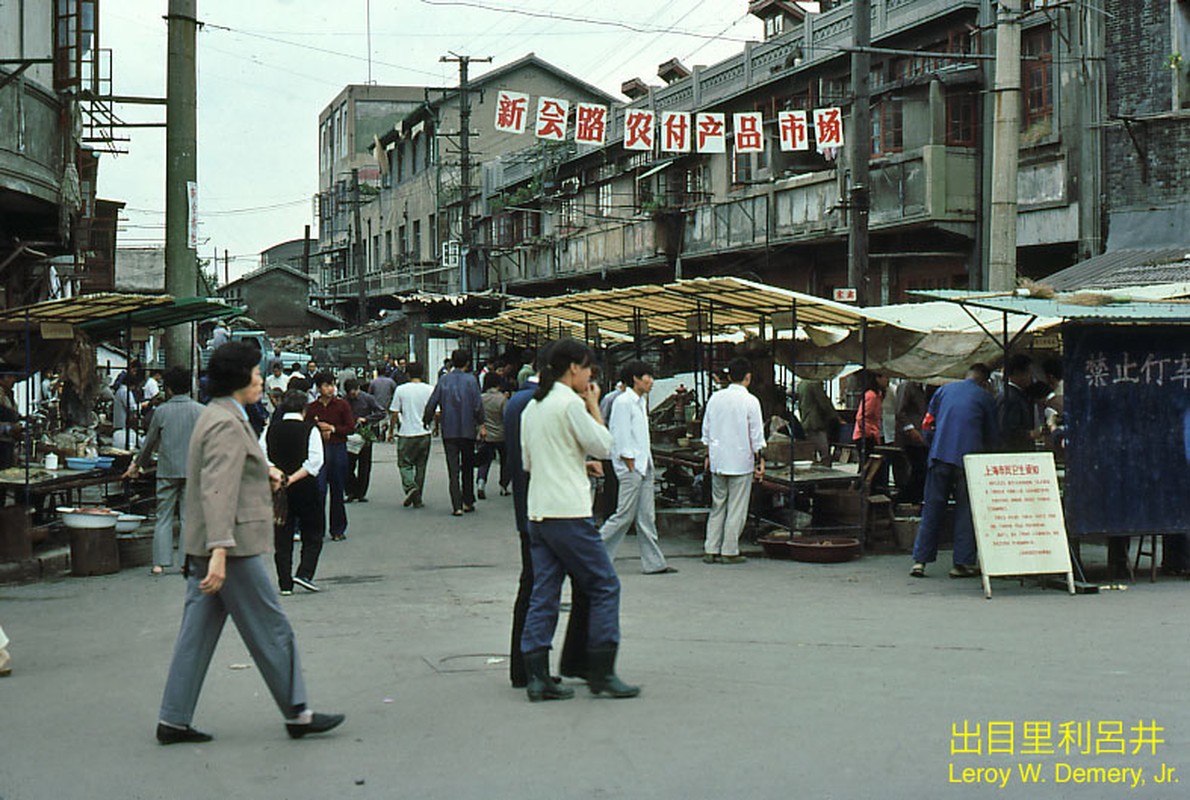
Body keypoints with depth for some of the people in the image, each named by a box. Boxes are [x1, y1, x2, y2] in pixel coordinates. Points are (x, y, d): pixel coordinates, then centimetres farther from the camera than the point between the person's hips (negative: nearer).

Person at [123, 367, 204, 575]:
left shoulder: (161, 411, -1)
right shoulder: (200, 411, -1)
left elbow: (149, 442, 8)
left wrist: (137, 465, 22)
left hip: (167, 471, -1)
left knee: (163, 517, 5)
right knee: (188, 518, 6)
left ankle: (160, 562, 0)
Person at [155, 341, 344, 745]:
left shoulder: (215, 416, 15)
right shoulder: (227, 425, -17)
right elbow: (218, 492, -26)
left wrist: (263, 472, 17)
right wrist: (220, 551, -33)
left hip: (206, 546, 10)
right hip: (231, 545, -10)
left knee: (198, 631, 10)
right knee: (271, 629, 0)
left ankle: (173, 720, 12)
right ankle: (297, 714, 10)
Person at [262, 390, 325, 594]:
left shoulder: (271, 430, 3)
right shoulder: (310, 430, -6)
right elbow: (315, 461, -16)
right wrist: (294, 478, -15)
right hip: (305, 487, -3)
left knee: (282, 536, 8)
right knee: (313, 533, 9)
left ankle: (285, 583, 7)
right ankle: (304, 574, -6)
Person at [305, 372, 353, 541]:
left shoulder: (342, 405, 2)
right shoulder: (312, 408, 4)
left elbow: (351, 427, 0)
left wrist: (332, 429, -11)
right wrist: (320, 433, -11)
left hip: (338, 449, 0)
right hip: (319, 450, 0)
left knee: (337, 490, 7)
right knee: (319, 489, -11)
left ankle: (338, 529, 18)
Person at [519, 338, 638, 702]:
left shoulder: (531, 407, 16)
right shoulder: (570, 403, -10)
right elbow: (603, 446, -7)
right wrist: (594, 406, 4)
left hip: (537, 510, 8)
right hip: (568, 511, -8)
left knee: (543, 593, 7)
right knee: (605, 587, 1)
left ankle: (536, 676, 4)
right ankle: (601, 672, 2)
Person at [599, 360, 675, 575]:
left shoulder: (641, 401, 17)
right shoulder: (623, 402, -11)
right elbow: (622, 438, -15)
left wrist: (648, 467, 15)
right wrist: (631, 466, -16)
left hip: (644, 466, 9)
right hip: (630, 468, -9)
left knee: (647, 517, 7)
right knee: (625, 515, -6)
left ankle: (654, 563, 8)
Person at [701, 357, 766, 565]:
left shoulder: (715, 398, 4)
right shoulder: (750, 401, -10)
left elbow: (706, 431, 10)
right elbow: (756, 435, -8)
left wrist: (709, 455, 20)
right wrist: (760, 461, -1)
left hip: (718, 461, 5)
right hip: (741, 461, -5)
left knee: (717, 506, 12)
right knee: (737, 508, 3)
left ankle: (710, 550, 11)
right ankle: (730, 551, 6)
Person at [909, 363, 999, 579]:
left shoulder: (944, 390, 14)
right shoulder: (985, 397, 6)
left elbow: (927, 423, 16)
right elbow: (993, 436, 10)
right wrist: (984, 448, 29)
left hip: (939, 455, 3)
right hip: (968, 456, -3)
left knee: (932, 508, 7)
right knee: (965, 510, 4)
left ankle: (920, 560, 5)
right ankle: (963, 563, 2)